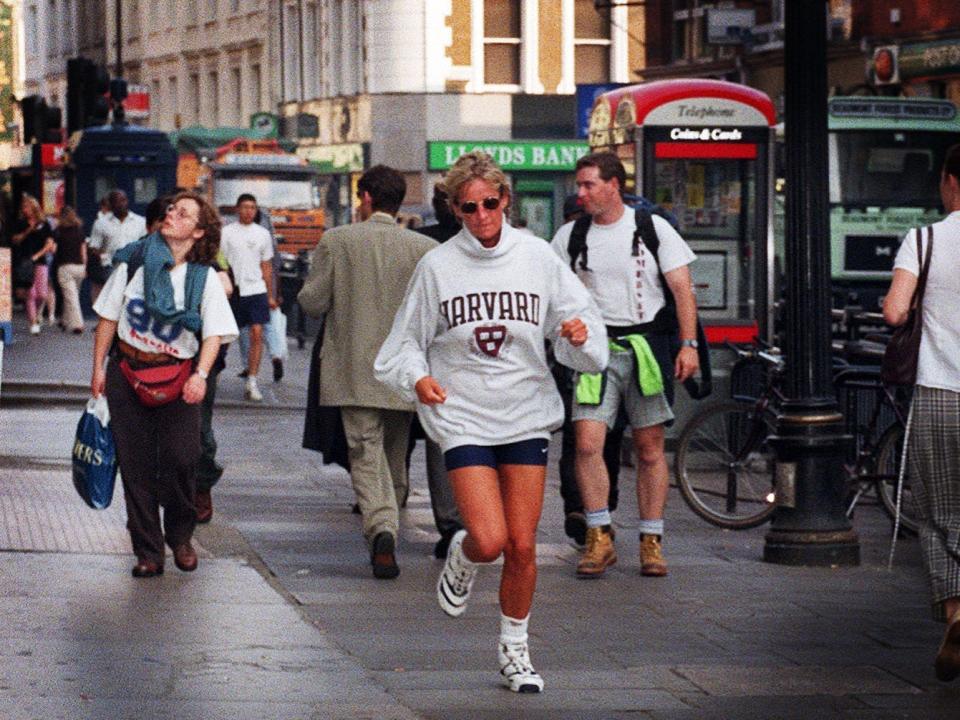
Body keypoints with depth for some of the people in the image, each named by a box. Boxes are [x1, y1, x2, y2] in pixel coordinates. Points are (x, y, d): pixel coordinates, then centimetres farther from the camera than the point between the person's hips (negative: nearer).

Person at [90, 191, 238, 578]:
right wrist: (98, 368, 5)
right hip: (127, 371, 1)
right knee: (136, 462, -1)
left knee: (181, 458, -11)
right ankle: (147, 550, 5)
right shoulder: (134, 261, 3)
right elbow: (108, 317, 8)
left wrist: (200, 375, -22)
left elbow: (214, 333, -6)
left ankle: (181, 537, 13)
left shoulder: (205, 278, 0)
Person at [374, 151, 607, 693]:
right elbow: (406, 341, 4)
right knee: (489, 539, -15)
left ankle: (515, 650, 21)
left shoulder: (536, 256, -1)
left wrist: (580, 334, -18)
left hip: (527, 417, 2)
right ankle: (462, 558, 23)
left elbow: (581, 316, 5)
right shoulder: (438, 266, -4)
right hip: (463, 417, -2)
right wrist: (417, 378, -15)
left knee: (522, 547, 1)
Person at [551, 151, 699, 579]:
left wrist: (688, 344, -8)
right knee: (587, 443, -12)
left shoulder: (652, 228, 2)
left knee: (649, 448, 3)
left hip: (647, 346, -1)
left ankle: (651, 543, 10)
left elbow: (682, 288, 1)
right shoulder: (570, 236, 8)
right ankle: (599, 540, -5)